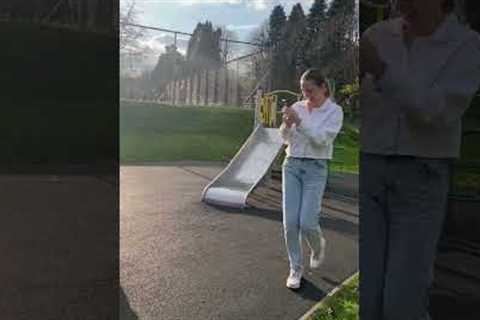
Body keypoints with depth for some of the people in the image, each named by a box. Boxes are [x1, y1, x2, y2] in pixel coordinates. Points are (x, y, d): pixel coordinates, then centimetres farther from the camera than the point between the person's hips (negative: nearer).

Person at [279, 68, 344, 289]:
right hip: (292, 165, 3)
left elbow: (322, 139, -16)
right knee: (290, 223, 0)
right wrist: (287, 124, -14)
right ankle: (296, 269, 17)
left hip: (315, 168, -3)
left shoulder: (334, 111, -3)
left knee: (307, 223, -8)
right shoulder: (298, 107, 7)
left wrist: (299, 121, -23)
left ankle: (318, 246, 28)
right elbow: (286, 139, 7)